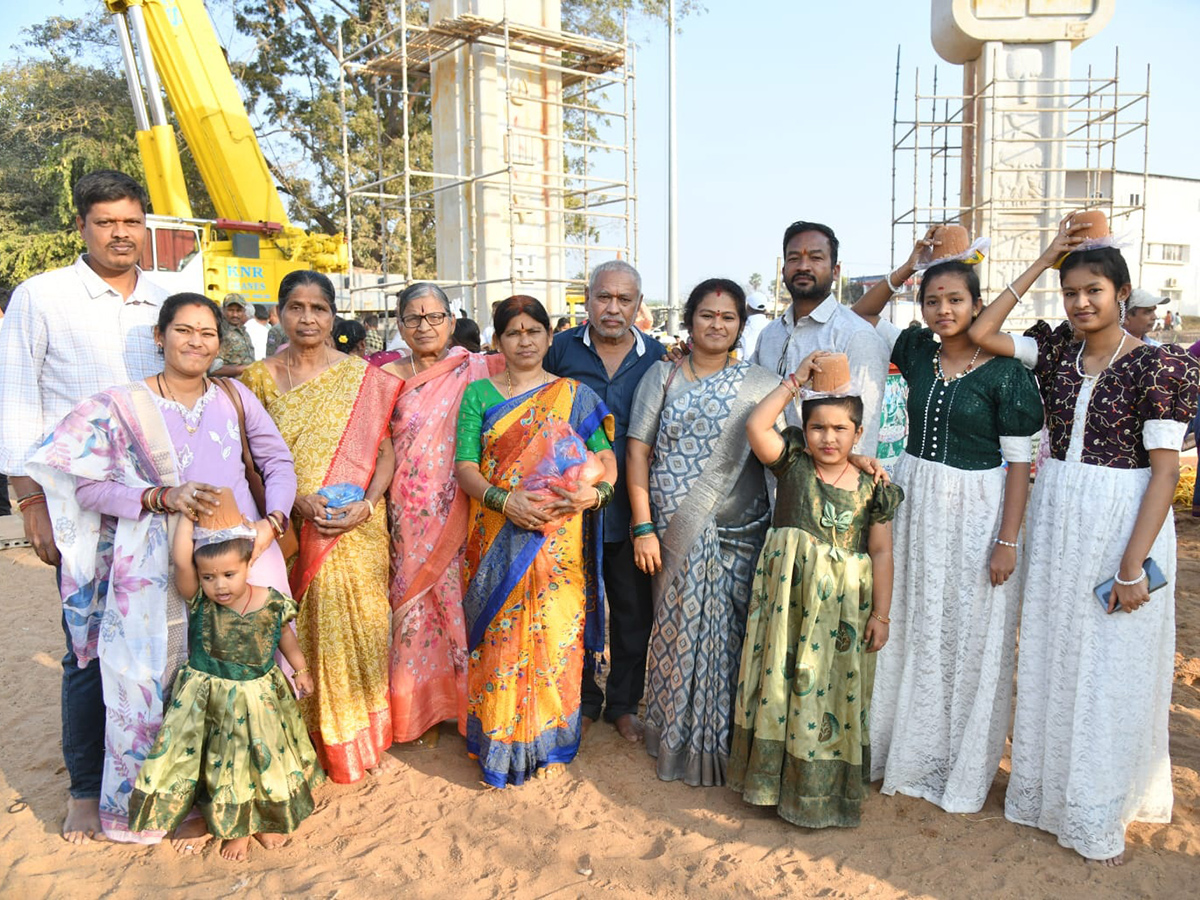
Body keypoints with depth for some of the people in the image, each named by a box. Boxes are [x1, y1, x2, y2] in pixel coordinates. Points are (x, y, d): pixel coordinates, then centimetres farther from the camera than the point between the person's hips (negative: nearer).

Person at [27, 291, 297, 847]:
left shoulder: (235, 398, 9)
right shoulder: (121, 406, 3)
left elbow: (278, 462, 10)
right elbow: (88, 484, -2)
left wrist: (272, 521, -6)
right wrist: (161, 498, -16)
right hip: (161, 572, -2)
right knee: (164, 687, 0)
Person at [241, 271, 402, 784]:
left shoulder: (362, 376, 2)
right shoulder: (261, 377, 5)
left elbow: (386, 450, 1)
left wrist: (366, 505, -14)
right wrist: (295, 497, -14)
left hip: (357, 531, -1)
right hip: (290, 528, 1)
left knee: (355, 628, 3)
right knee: (298, 634, 5)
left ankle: (360, 738, 21)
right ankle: (312, 740, 22)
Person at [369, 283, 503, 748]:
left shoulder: (474, 370, 1)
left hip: (458, 511, -1)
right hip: (409, 513, 1)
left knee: (459, 596, 4)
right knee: (412, 598, 6)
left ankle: (463, 700, 23)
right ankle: (420, 708, 23)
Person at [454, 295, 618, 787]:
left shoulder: (575, 395, 6)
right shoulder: (479, 394, 6)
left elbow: (607, 459, 2)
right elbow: (465, 466, -1)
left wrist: (596, 491, -20)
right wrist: (504, 499, -19)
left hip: (558, 542, 0)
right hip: (497, 539, 0)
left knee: (555, 635, 4)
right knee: (500, 637, 4)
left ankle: (549, 742, 22)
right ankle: (499, 743, 21)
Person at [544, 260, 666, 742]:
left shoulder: (656, 356, 2)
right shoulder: (562, 348, -1)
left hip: (631, 507, 1)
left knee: (634, 611, 11)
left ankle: (624, 702, 31)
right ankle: (583, 699, 32)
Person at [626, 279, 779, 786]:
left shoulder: (761, 384, 5)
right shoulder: (662, 377, 5)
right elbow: (637, 452, 1)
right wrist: (643, 527, -5)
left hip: (738, 535, 0)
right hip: (674, 535, 0)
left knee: (728, 637, 5)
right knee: (677, 632, 8)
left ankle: (721, 743, 25)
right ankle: (675, 739, 26)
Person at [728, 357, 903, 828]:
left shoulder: (871, 487, 1)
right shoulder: (792, 464, 1)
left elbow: (880, 552, 3)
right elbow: (756, 426, -14)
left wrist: (881, 615, 1)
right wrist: (796, 380, -10)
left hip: (842, 605, 0)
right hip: (787, 596, 0)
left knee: (834, 690, 8)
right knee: (781, 680, 8)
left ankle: (823, 786, 26)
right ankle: (775, 777, 26)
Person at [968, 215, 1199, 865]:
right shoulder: (1055, 349, 5)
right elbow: (981, 333, -4)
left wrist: (1134, 563, -17)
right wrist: (1042, 262, -2)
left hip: (1123, 520, -4)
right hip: (1053, 518, 5)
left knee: (1111, 669, 7)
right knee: (1050, 657, 14)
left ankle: (1099, 814, 26)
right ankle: (1045, 789, 33)